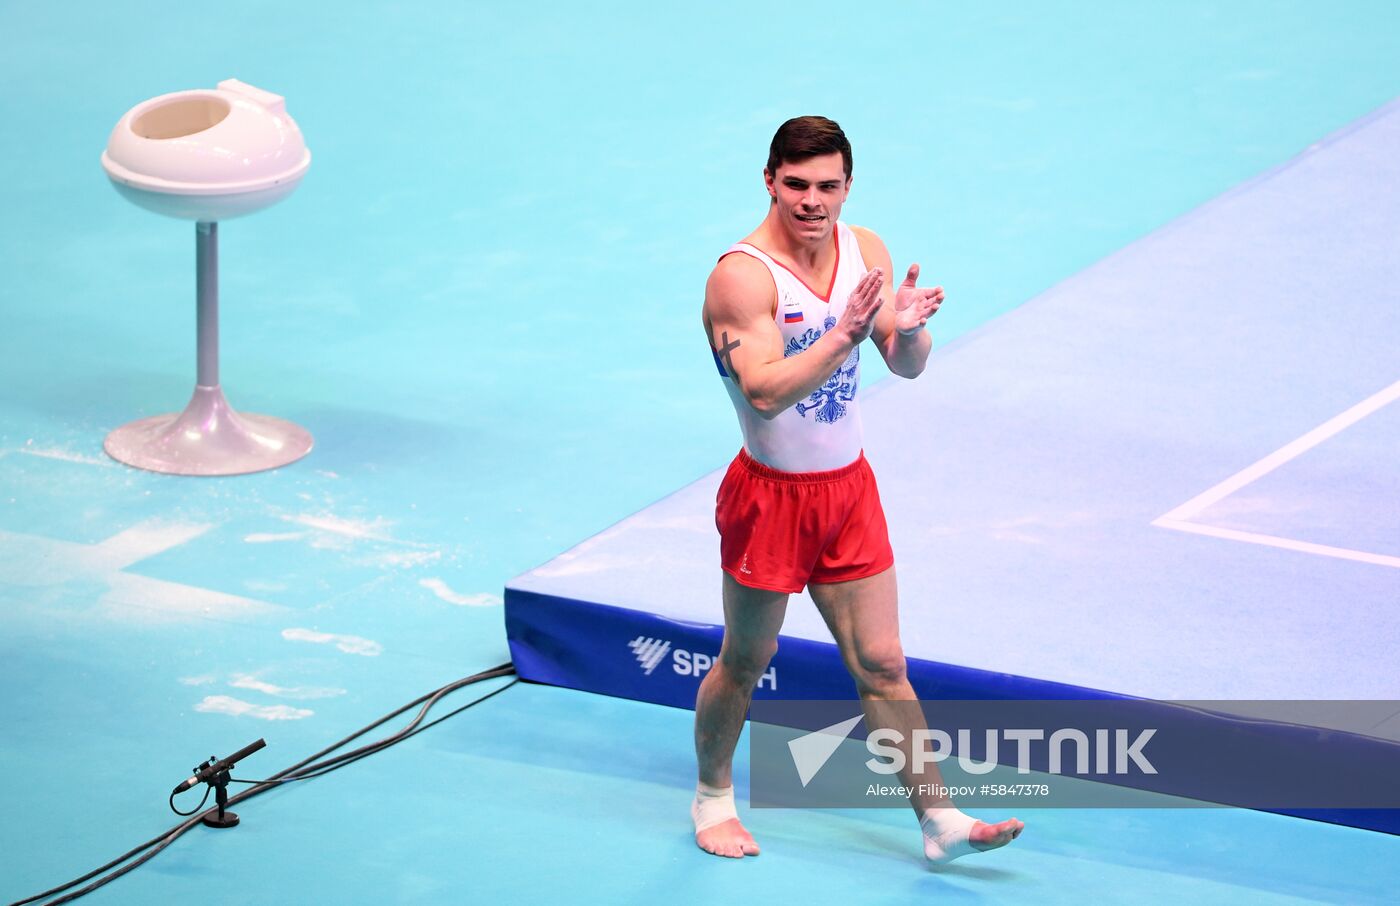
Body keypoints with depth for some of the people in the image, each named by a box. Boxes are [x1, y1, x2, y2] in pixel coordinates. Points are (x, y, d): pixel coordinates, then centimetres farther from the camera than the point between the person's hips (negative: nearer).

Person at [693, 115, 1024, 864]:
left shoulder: (865, 252, 0)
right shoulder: (742, 275, -21)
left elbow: (906, 367, 2)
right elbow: (765, 391, -31)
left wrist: (908, 329, -22)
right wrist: (846, 333, -41)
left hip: (848, 487, 5)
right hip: (772, 494, -5)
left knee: (882, 666, 7)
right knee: (744, 663, 12)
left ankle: (938, 821, 9)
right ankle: (713, 797, 33)